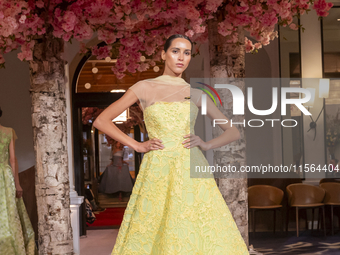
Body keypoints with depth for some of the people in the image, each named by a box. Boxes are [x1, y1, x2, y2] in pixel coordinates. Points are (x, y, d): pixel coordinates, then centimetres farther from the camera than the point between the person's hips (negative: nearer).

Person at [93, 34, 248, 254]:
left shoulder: (196, 94, 11)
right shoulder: (144, 88, 7)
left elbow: (233, 131, 15)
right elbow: (101, 121, 4)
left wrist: (206, 145, -3)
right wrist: (138, 145, -3)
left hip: (192, 171, 2)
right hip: (158, 171, -1)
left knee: (198, 233, -4)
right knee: (155, 236, -1)